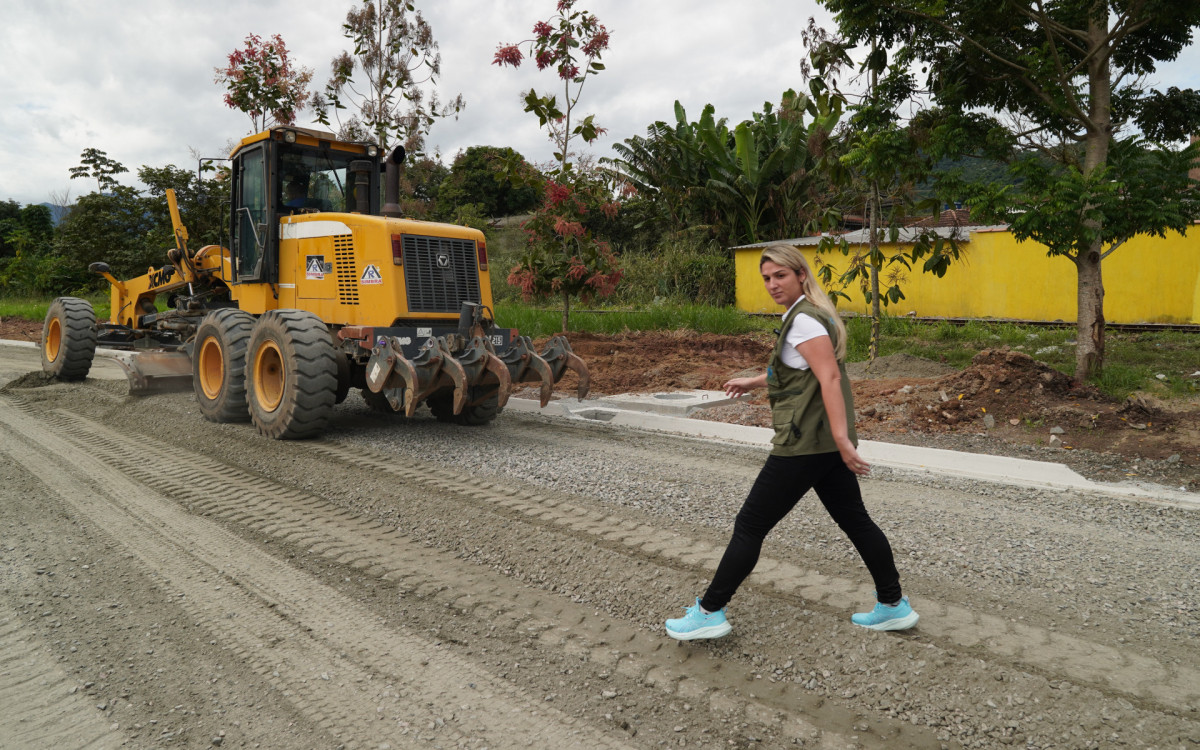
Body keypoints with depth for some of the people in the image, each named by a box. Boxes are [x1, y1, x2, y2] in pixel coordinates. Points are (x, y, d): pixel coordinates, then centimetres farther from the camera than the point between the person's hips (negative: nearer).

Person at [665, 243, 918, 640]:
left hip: (805, 444, -10)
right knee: (855, 520, 18)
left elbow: (830, 377, -24)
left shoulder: (804, 319, -15)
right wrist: (752, 382, 30)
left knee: (749, 525, -3)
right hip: (826, 443, 10)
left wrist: (842, 438, -29)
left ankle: (709, 612, 6)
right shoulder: (810, 314, 16)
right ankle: (894, 606, 28)